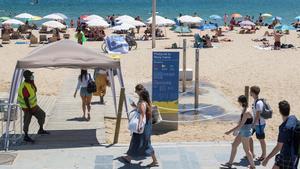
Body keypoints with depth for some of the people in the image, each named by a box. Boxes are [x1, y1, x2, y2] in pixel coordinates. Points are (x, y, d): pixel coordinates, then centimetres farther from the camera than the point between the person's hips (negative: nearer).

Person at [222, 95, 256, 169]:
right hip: (242, 131, 10)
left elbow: (241, 125, -26)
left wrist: (230, 131, -22)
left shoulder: (246, 112, -26)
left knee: (246, 149, 4)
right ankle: (230, 163, 27)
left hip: (245, 132, -10)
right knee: (234, 145, 16)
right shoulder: (244, 109, 3)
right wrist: (236, 129, 23)